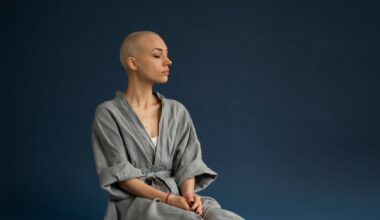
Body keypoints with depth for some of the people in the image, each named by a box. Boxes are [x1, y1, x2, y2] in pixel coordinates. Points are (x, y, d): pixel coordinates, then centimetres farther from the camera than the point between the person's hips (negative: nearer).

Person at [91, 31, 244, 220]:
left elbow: (187, 163, 7)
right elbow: (121, 175, -8)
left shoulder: (177, 112, 13)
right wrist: (169, 199, -19)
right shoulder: (108, 113, -2)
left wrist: (188, 194, -16)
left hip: (178, 199, 5)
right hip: (134, 203, -5)